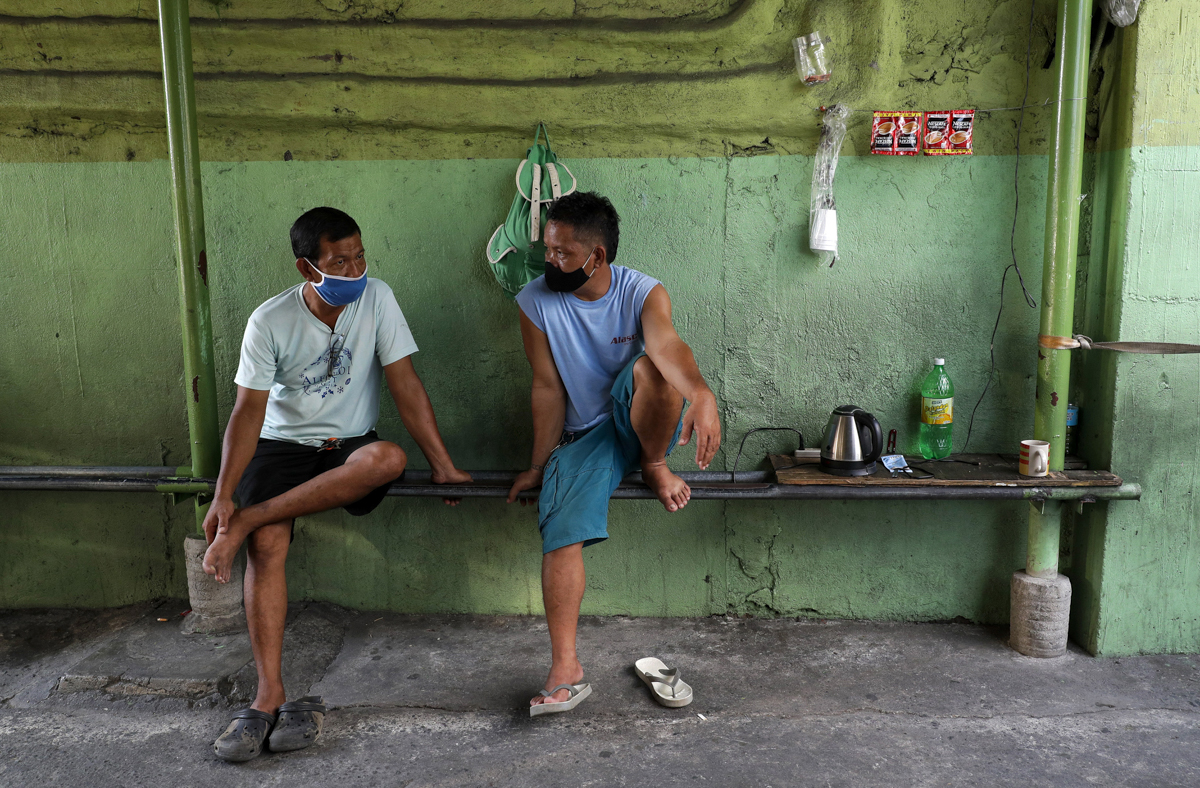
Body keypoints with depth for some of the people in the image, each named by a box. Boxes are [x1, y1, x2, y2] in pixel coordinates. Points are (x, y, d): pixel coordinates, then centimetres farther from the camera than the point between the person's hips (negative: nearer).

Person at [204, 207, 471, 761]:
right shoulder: (270, 321, -9)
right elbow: (249, 410, -9)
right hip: (283, 446, 0)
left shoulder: (376, 299, -8)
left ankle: (245, 520, -27)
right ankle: (270, 696, -16)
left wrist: (443, 466, -13)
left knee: (390, 458, -35)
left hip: (351, 448, 1)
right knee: (267, 544, -25)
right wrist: (222, 495, -18)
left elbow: (406, 386, -9)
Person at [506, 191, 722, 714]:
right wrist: (539, 464, -4)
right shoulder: (536, 301, -6)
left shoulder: (644, 293, -11)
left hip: (639, 420, -1)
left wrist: (700, 394, -55)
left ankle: (654, 466, -9)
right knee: (560, 532, -21)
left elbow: (667, 344, -34)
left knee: (652, 369, -35)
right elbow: (548, 387, -3)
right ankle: (566, 670, -14)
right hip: (584, 433, 2)